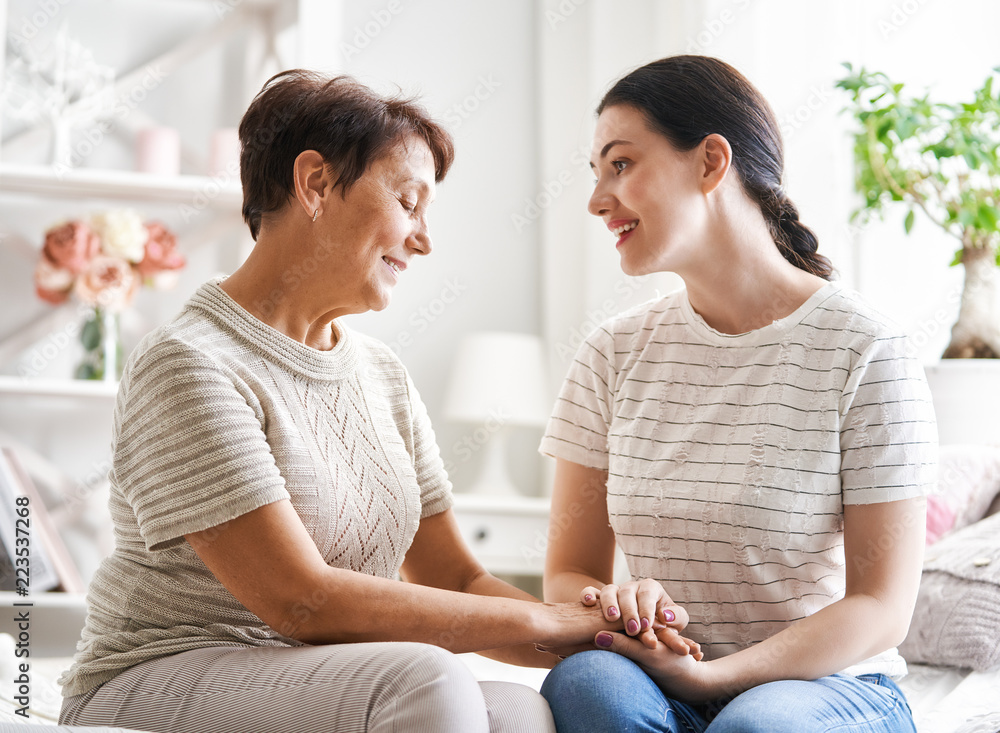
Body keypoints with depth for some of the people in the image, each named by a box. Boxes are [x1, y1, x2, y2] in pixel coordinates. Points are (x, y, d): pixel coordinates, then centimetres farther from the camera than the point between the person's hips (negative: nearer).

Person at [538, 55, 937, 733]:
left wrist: (710, 676, -23)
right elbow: (568, 575, 5)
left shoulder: (865, 351, -7)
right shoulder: (614, 356, 6)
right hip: (664, 678, 3)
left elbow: (882, 608, -10)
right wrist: (612, 606, -20)